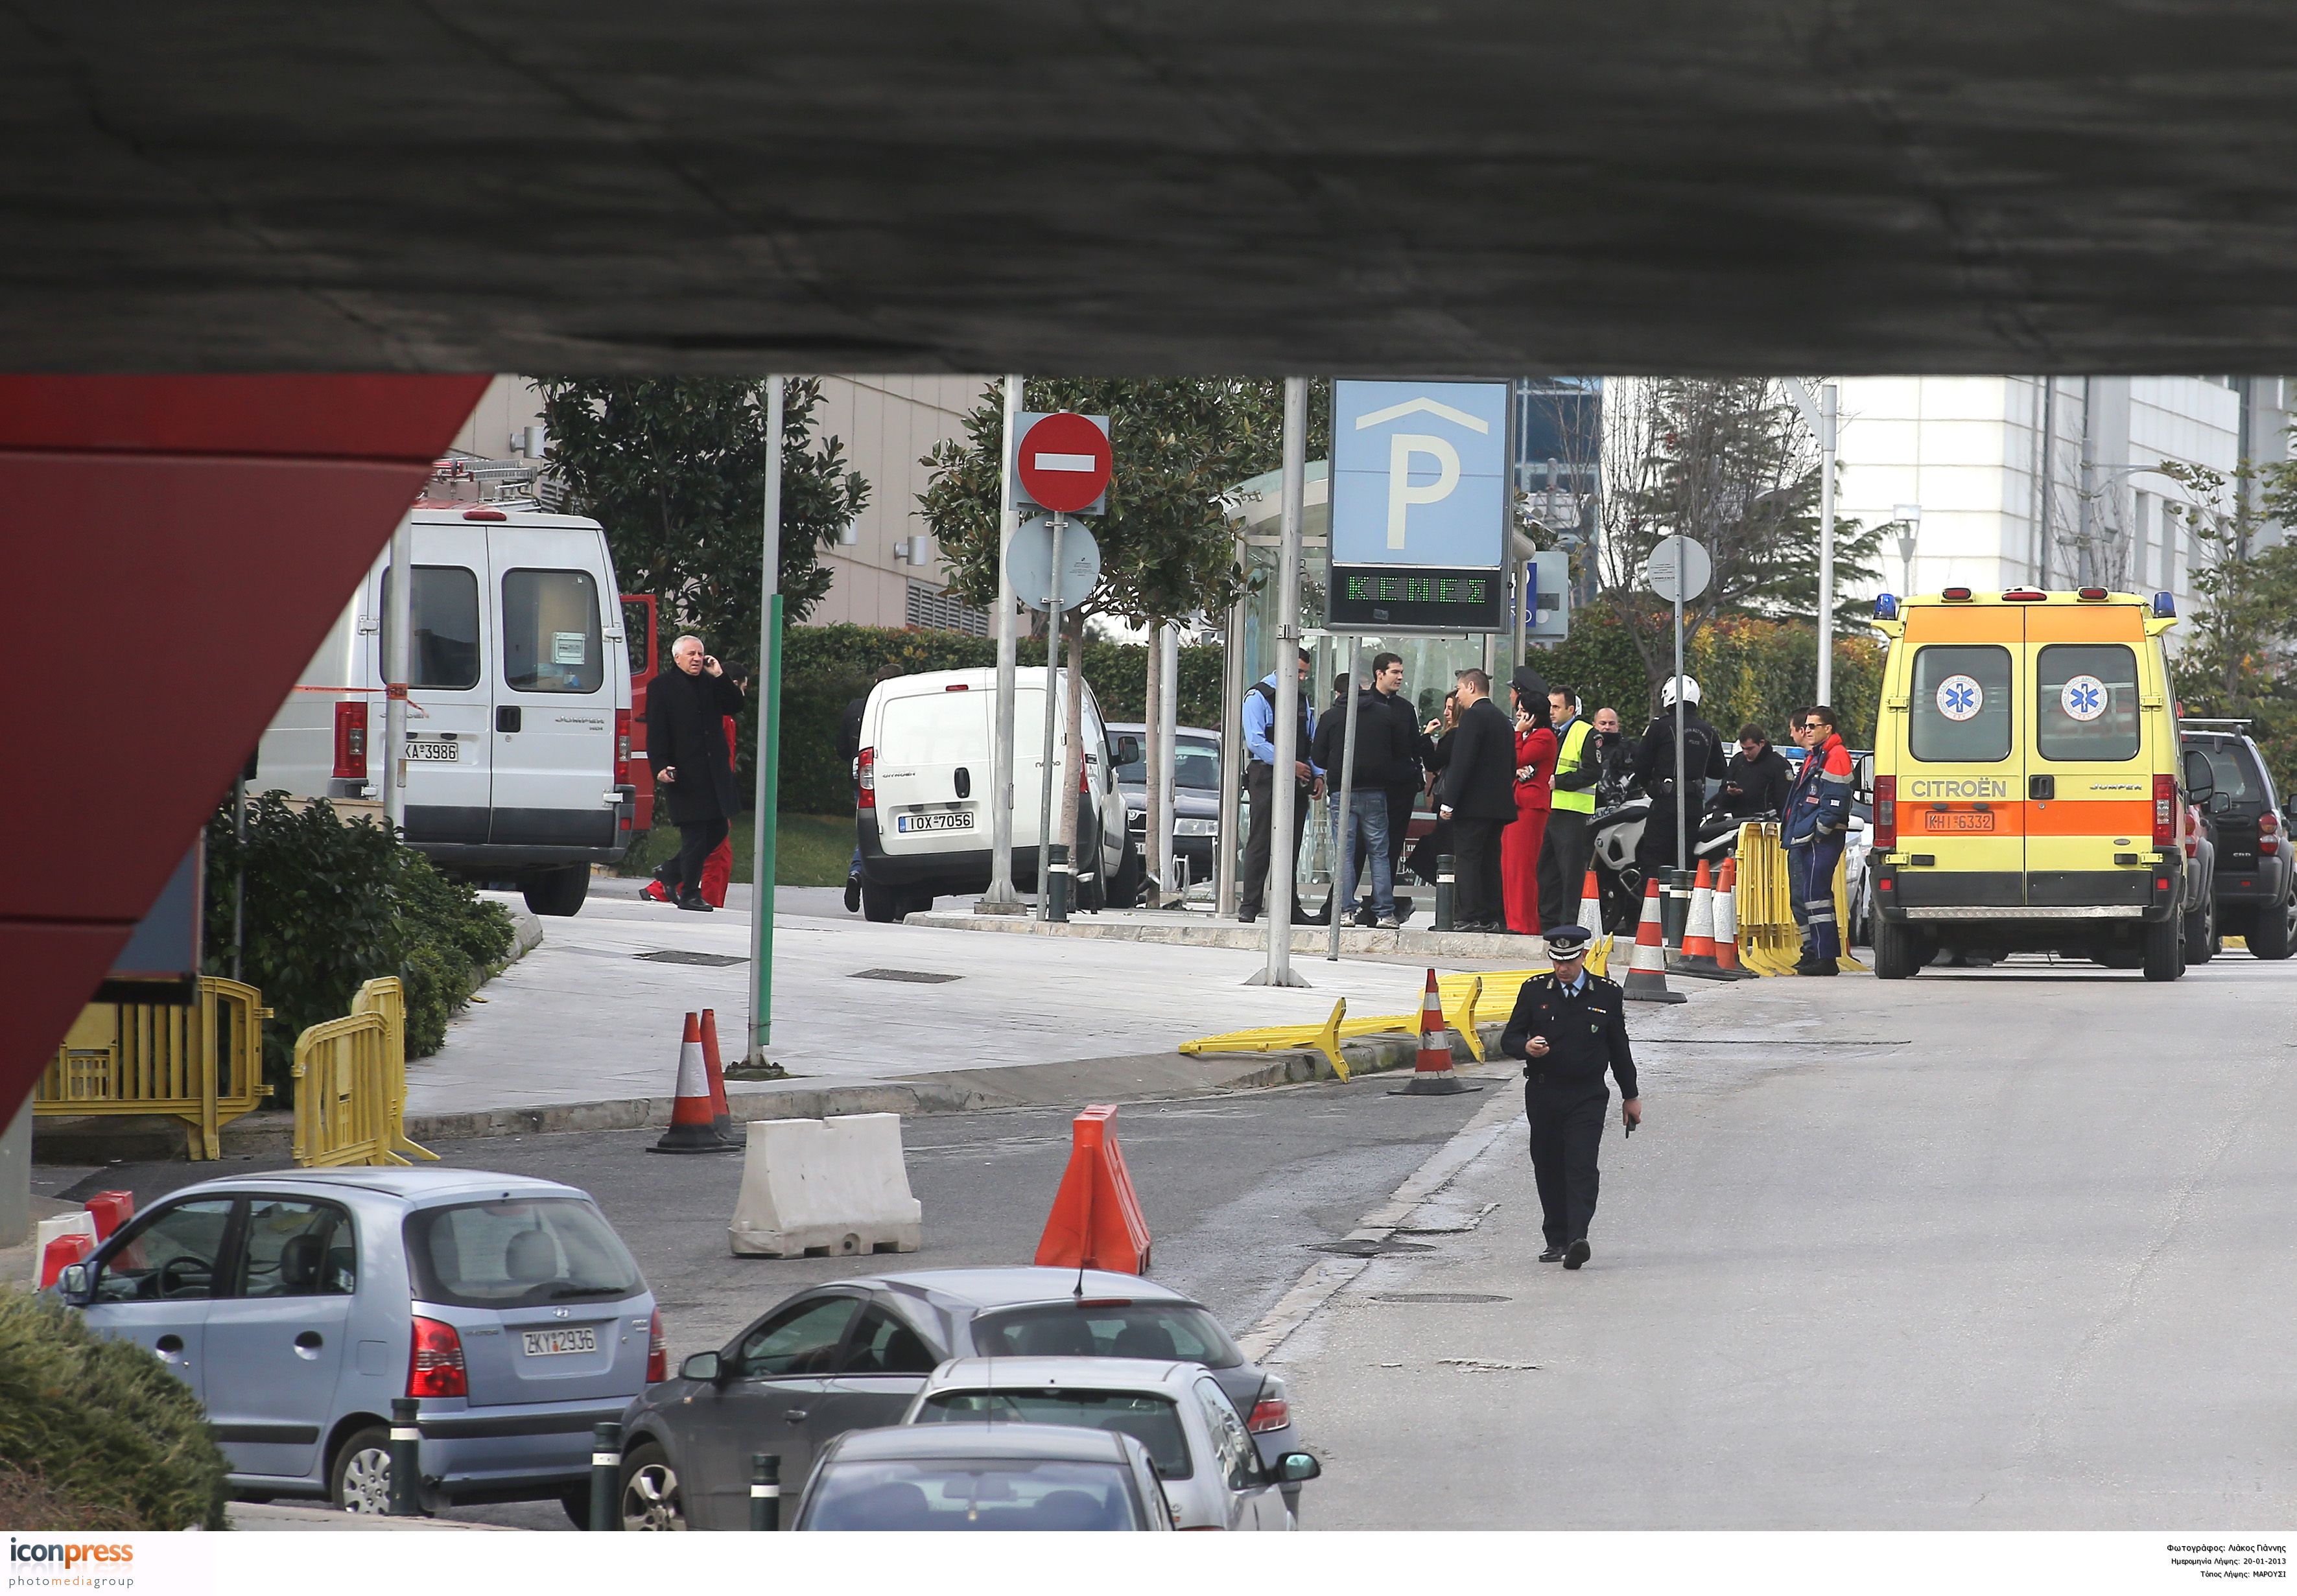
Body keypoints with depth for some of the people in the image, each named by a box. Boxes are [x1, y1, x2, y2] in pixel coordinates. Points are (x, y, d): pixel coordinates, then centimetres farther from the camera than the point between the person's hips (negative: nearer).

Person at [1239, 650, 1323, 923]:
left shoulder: (1301, 699, 17)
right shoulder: (1259, 697, -4)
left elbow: (1312, 741, 20)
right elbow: (1256, 742, -12)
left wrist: (1317, 775, 7)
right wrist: (1290, 764, -15)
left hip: (1298, 779, 6)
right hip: (1266, 776, -6)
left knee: (1291, 846, 7)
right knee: (1261, 842, -9)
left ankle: (1288, 907, 10)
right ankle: (1249, 906, -9)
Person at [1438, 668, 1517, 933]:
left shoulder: (1473, 716, -10)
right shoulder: (1503, 721, 18)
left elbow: (1462, 761, -16)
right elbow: (1512, 765, 20)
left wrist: (1449, 802, -16)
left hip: (1473, 802, -9)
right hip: (1499, 805, 9)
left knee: (1466, 860, -9)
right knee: (1489, 861, 10)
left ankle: (1468, 916, -14)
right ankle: (1491, 916, 8)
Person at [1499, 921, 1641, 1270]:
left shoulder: (1607, 994, 3)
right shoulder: (1534, 991, 4)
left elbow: (1619, 1048, 11)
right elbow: (1509, 1039, 6)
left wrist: (1631, 1096, 15)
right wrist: (1526, 1048, -19)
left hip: (1587, 1095, -2)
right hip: (1543, 1094, 2)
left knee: (1582, 1167, -14)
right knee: (1549, 1169, 7)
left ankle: (1577, 1239, -24)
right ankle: (1556, 1240, 18)